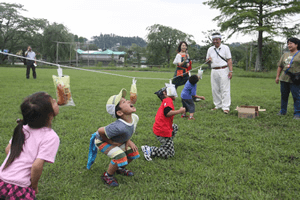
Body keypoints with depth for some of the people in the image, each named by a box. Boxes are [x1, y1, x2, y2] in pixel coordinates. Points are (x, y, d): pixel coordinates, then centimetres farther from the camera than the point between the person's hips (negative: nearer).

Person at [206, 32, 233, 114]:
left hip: (223, 71, -4)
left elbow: (229, 60, -2)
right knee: (215, 89, 4)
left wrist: (230, 71, -12)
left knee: (225, 89, -8)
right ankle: (218, 105, 14)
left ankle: (226, 107, -7)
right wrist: (208, 60, -5)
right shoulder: (210, 49, 15)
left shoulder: (225, 48, 4)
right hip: (214, 71, 5)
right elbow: (207, 60, 20)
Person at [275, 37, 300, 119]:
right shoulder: (285, 55, 16)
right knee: (284, 96, 12)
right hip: (284, 79, 6)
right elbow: (280, 66, 18)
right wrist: (277, 76, 11)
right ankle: (283, 111, 24)